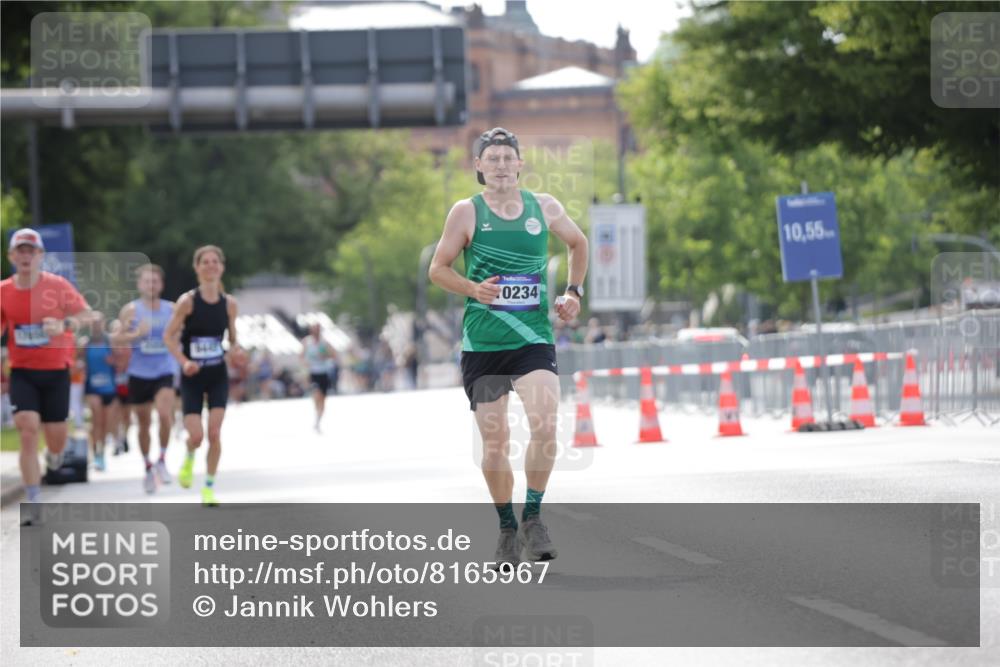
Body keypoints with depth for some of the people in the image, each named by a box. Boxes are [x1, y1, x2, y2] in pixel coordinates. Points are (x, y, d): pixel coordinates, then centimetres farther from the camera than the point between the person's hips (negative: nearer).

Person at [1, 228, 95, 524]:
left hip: (56, 370, 0)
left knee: (56, 436, 4)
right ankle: (33, 504, -10)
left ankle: (53, 456, 46)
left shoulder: (57, 286, -8)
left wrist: (65, 324, -31)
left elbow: (87, 314, -12)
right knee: (28, 428, -15)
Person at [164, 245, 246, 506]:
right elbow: (169, 336, -8)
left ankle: (209, 487, 7)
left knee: (214, 433, -7)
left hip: (218, 376, 2)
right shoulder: (187, 301, -10)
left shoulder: (228, 303, 1)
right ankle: (189, 458, 28)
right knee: (196, 436, -9)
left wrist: (235, 353, -10)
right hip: (193, 377, -2)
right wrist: (184, 361, -22)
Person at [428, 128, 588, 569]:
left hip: (534, 339, 0)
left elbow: (577, 243, 25)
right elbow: (437, 269, 4)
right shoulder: (467, 212, 0)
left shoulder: (544, 208, 6)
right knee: (494, 441, 2)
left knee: (545, 423, -21)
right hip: (482, 344, 0)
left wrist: (573, 292, 14)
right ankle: (507, 528, 20)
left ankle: (533, 516, -7)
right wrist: (473, 288, -14)